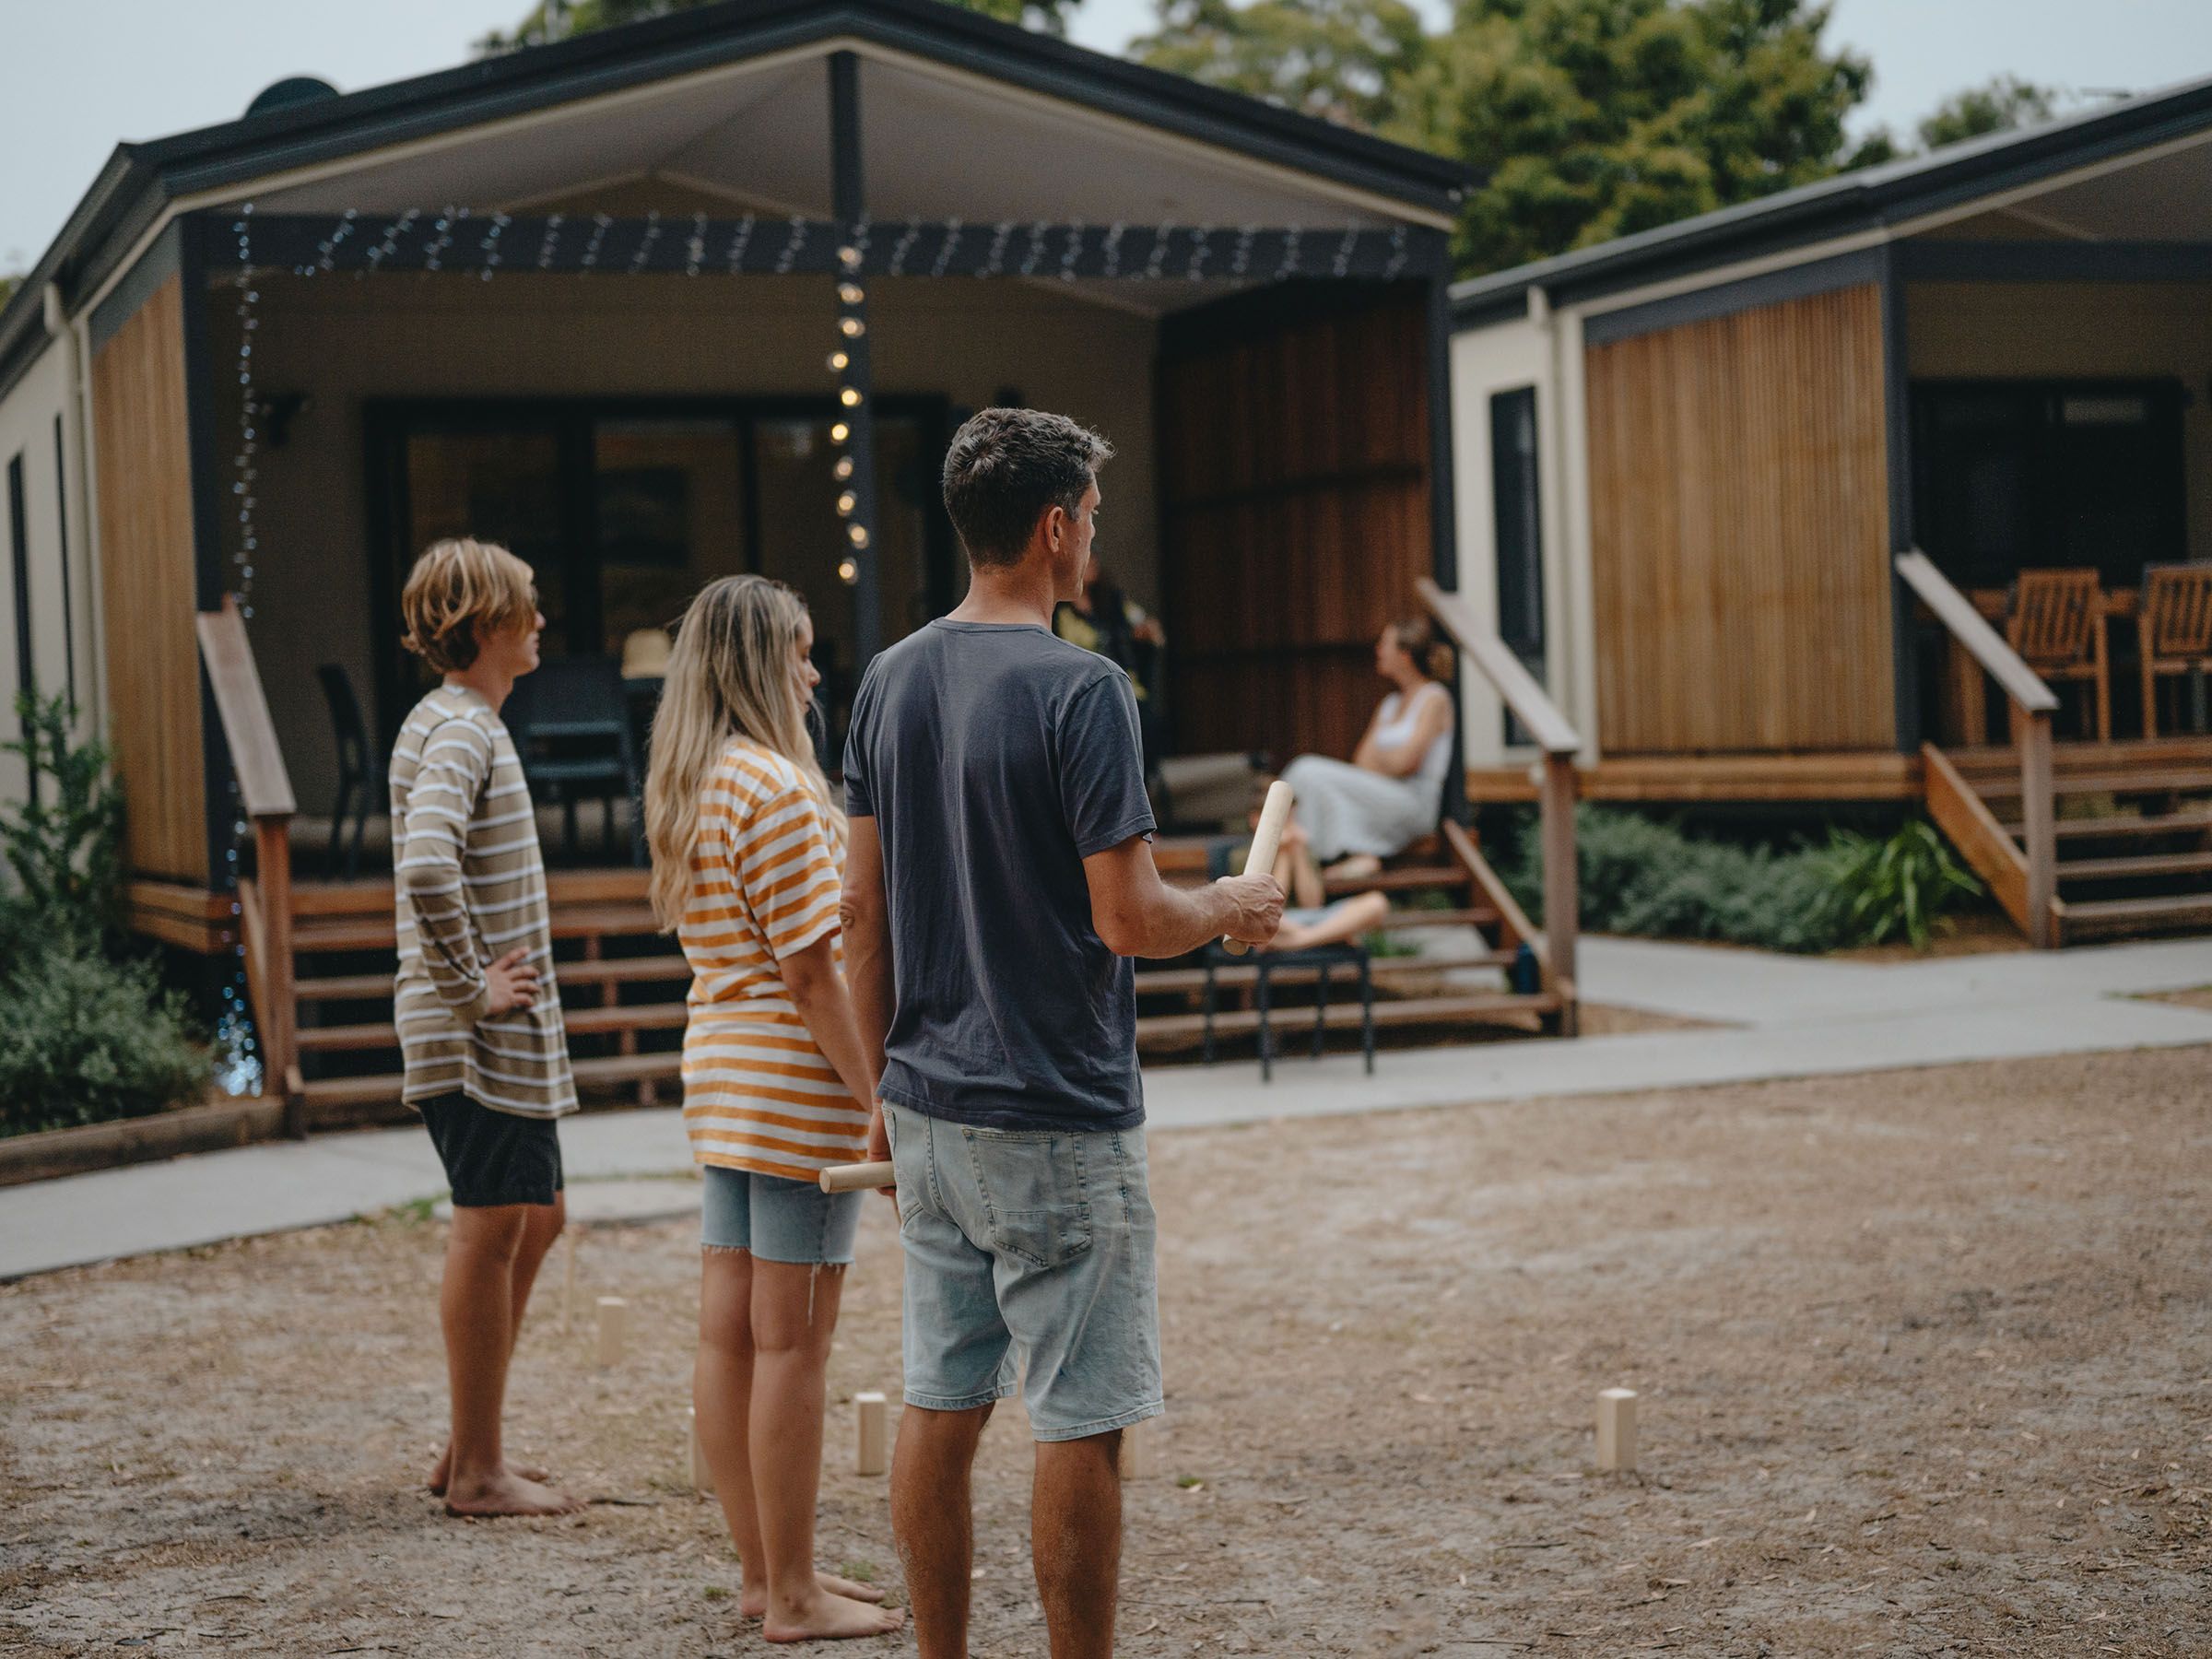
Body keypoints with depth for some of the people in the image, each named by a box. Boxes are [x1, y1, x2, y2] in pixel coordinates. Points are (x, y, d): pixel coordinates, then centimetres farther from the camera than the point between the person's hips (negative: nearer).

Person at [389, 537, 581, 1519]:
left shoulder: (466, 725, 17)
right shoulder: (457, 731, -16)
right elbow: (426, 868, -33)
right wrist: (467, 988, -23)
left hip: (509, 1033, 10)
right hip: (479, 1035, -10)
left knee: (533, 1220, 16)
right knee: (491, 1229, -4)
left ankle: (470, 1449, 24)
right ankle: (477, 1472, 5)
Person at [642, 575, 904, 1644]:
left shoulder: (683, 788, 12)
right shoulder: (775, 785, -16)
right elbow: (809, 967, -19)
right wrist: (880, 1098, -15)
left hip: (719, 1068, 9)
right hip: (796, 1083, -9)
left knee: (729, 1333, 11)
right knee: (792, 1342, -3)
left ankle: (764, 1570, 21)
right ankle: (792, 1596, 4)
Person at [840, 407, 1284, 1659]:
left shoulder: (893, 682, 7)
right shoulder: (1081, 690, -15)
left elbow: (865, 910, 11)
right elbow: (1126, 919, -18)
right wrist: (1231, 909, 2)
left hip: (930, 1112, 7)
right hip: (1059, 1127, -7)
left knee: (942, 1407, 13)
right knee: (1081, 1425, 1)